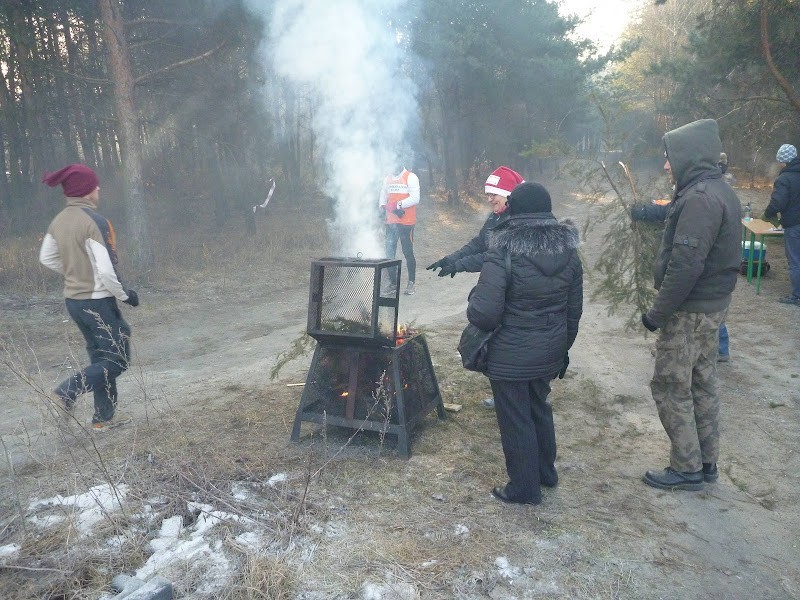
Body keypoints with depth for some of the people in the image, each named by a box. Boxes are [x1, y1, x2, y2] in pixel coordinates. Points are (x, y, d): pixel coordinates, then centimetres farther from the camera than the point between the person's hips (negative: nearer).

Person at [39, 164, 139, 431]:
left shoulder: (59, 221, 4)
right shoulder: (94, 221, -20)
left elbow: (46, 258, 16)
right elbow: (106, 271, -23)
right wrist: (125, 295, -9)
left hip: (73, 299, 8)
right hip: (98, 301, -8)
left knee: (101, 358, 17)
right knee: (117, 361, 5)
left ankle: (104, 417, 23)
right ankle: (68, 392, -7)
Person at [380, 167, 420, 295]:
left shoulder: (411, 177, -4)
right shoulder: (388, 179, 15)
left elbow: (415, 198, -14)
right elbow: (383, 197, 16)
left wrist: (398, 205, -20)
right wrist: (383, 206, -5)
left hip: (406, 222, -6)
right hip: (391, 222, 6)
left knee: (408, 252, -1)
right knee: (389, 253, 4)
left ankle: (411, 283, 8)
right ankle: (393, 283, 13)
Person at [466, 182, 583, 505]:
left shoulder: (503, 254, -20)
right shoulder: (568, 251, -1)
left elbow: (483, 314, -25)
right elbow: (574, 310, 7)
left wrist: (474, 302, -2)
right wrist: (563, 347, 20)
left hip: (511, 356, -6)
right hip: (549, 352, 7)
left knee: (515, 419, 10)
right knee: (539, 407, 26)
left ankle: (524, 488, 26)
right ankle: (546, 471, 43)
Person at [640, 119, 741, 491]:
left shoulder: (700, 197, -21)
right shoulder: (719, 191, 11)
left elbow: (685, 265, -26)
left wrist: (657, 313, -19)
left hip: (690, 311, -10)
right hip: (712, 305, 10)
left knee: (670, 388, 1)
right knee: (701, 384, 17)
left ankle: (687, 469, 12)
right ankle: (706, 462, 29)